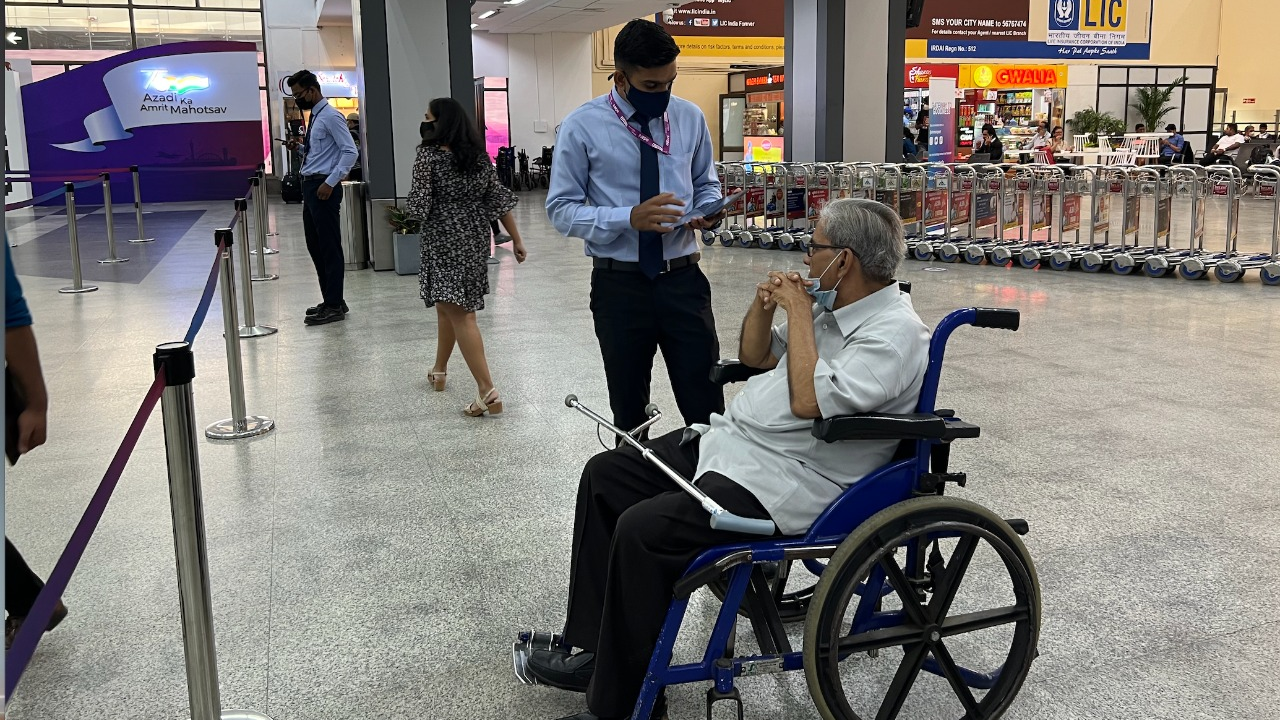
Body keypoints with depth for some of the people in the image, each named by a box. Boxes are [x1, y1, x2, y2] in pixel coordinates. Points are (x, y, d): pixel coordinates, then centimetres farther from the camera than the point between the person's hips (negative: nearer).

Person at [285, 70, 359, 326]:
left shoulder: (331, 117, -12)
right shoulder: (315, 117, 16)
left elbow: (350, 152, -19)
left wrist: (331, 182, -22)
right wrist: (300, 147, 7)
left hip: (324, 188, -10)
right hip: (310, 186, 10)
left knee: (329, 247, -4)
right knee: (315, 246, 14)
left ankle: (334, 307, 2)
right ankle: (331, 300, 23)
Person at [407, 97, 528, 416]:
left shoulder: (430, 154, -12)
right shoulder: (479, 155, 5)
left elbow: (419, 205, -14)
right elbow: (499, 198, 5)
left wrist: (404, 218, 9)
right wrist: (516, 239, 9)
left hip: (445, 241, -7)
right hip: (475, 239, 7)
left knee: (458, 312, -8)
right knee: (448, 305, 23)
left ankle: (488, 392, -16)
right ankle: (439, 371, 39)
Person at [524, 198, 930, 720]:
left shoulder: (895, 333, -17)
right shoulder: (829, 303, 12)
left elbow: (810, 401, -28)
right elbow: (754, 357, 21)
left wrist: (797, 311, -18)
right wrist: (763, 305, 2)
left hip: (779, 484, -10)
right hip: (728, 441, 11)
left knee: (642, 529, -25)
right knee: (604, 474, 6)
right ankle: (594, 647, 11)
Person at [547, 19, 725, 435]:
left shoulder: (690, 118, 3)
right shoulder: (582, 127, -7)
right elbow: (561, 210, -8)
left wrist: (708, 211, -9)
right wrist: (630, 218, -24)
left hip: (683, 279, 2)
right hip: (619, 285, -2)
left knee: (706, 406, 0)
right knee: (629, 411, 14)